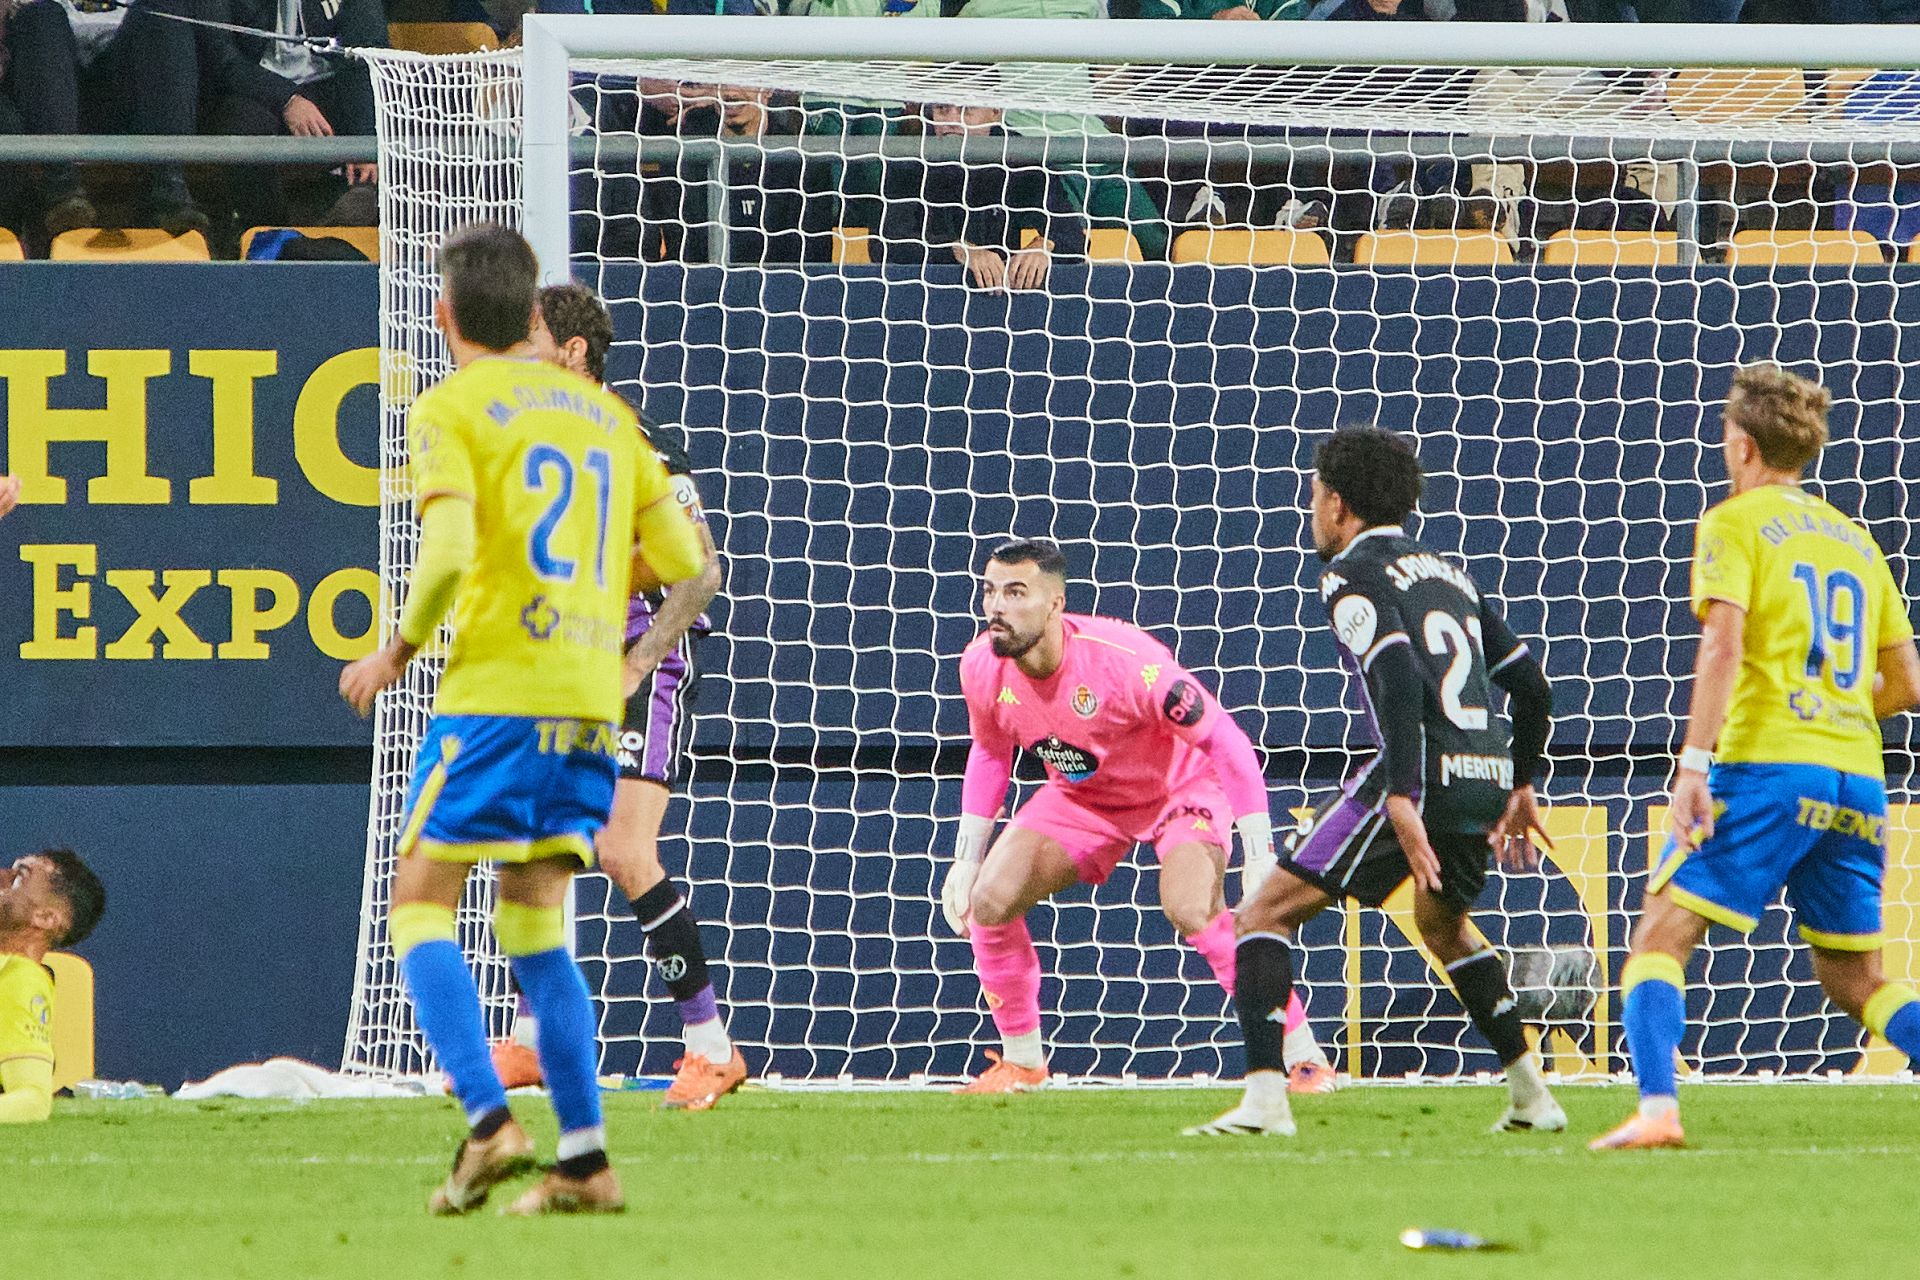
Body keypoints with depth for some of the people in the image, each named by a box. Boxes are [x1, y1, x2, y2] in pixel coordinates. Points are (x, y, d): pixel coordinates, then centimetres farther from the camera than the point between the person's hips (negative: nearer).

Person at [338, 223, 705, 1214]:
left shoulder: (451, 410, -3)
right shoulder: (602, 411, 15)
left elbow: (448, 555, -16)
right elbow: (682, 558, 14)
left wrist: (395, 653, -1)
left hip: (495, 688, -6)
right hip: (591, 701, 6)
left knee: (420, 904, 1)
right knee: (534, 923, 13)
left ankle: (487, 1121, -17)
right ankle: (584, 1161, 3)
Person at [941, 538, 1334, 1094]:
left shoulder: (1123, 661, -35)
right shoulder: (982, 667, -18)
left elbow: (1226, 743, -26)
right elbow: (990, 754, 5)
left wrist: (1260, 855, -28)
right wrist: (966, 858, 3)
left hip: (1181, 785, -6)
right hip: (1082, 797, 6)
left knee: (1191, 909, -30)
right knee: (988, 900, -10)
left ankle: (1306, 1058, -19)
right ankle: (1021, 1061, 10)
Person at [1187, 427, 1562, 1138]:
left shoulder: (1353, 573, 0)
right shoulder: (1449, 572, 23)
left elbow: (1399, 678, -18)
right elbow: (1531, 685, 23)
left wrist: (1402, 799, -25)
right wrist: (1520, 787, 35)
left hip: (1422, 771, -8)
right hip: (1488, 775, 8)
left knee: (1266, 914, -2)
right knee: (1443, 921, 34)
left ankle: (1264, 1097, -16)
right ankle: (1531, 1096, 32)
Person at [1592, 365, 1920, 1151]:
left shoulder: (1735, 524, 2)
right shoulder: (1855, 541, 19)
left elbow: (1724, 643, -14)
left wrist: (1694, 762, -18)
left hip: (1767, 765, -6)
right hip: (1857, 776, 6)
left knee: (1663, 933, -2)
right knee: (1855, 978, 13)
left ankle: (1657, 1107, -20)